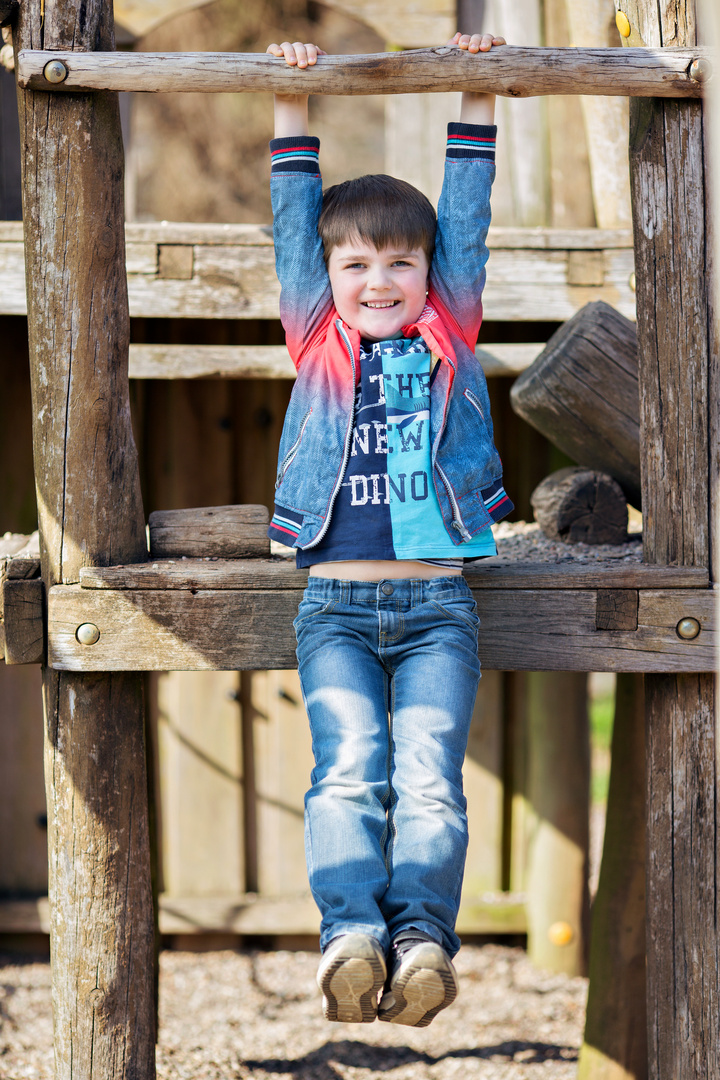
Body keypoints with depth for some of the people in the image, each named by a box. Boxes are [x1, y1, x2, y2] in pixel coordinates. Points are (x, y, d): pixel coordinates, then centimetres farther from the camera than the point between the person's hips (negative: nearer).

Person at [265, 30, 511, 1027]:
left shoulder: (452, 334, 13)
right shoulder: (317, 341, 13)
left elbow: (467, 216, 15)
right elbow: (295, 216, 14)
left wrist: (478, 98, 15)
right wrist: (293, 102, 13)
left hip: (438, 607, 0)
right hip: (336, 607, 0)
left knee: (428, 774, -17)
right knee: (348, 769, -18)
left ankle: (422, 936, -30)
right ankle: (352, 936, -32)